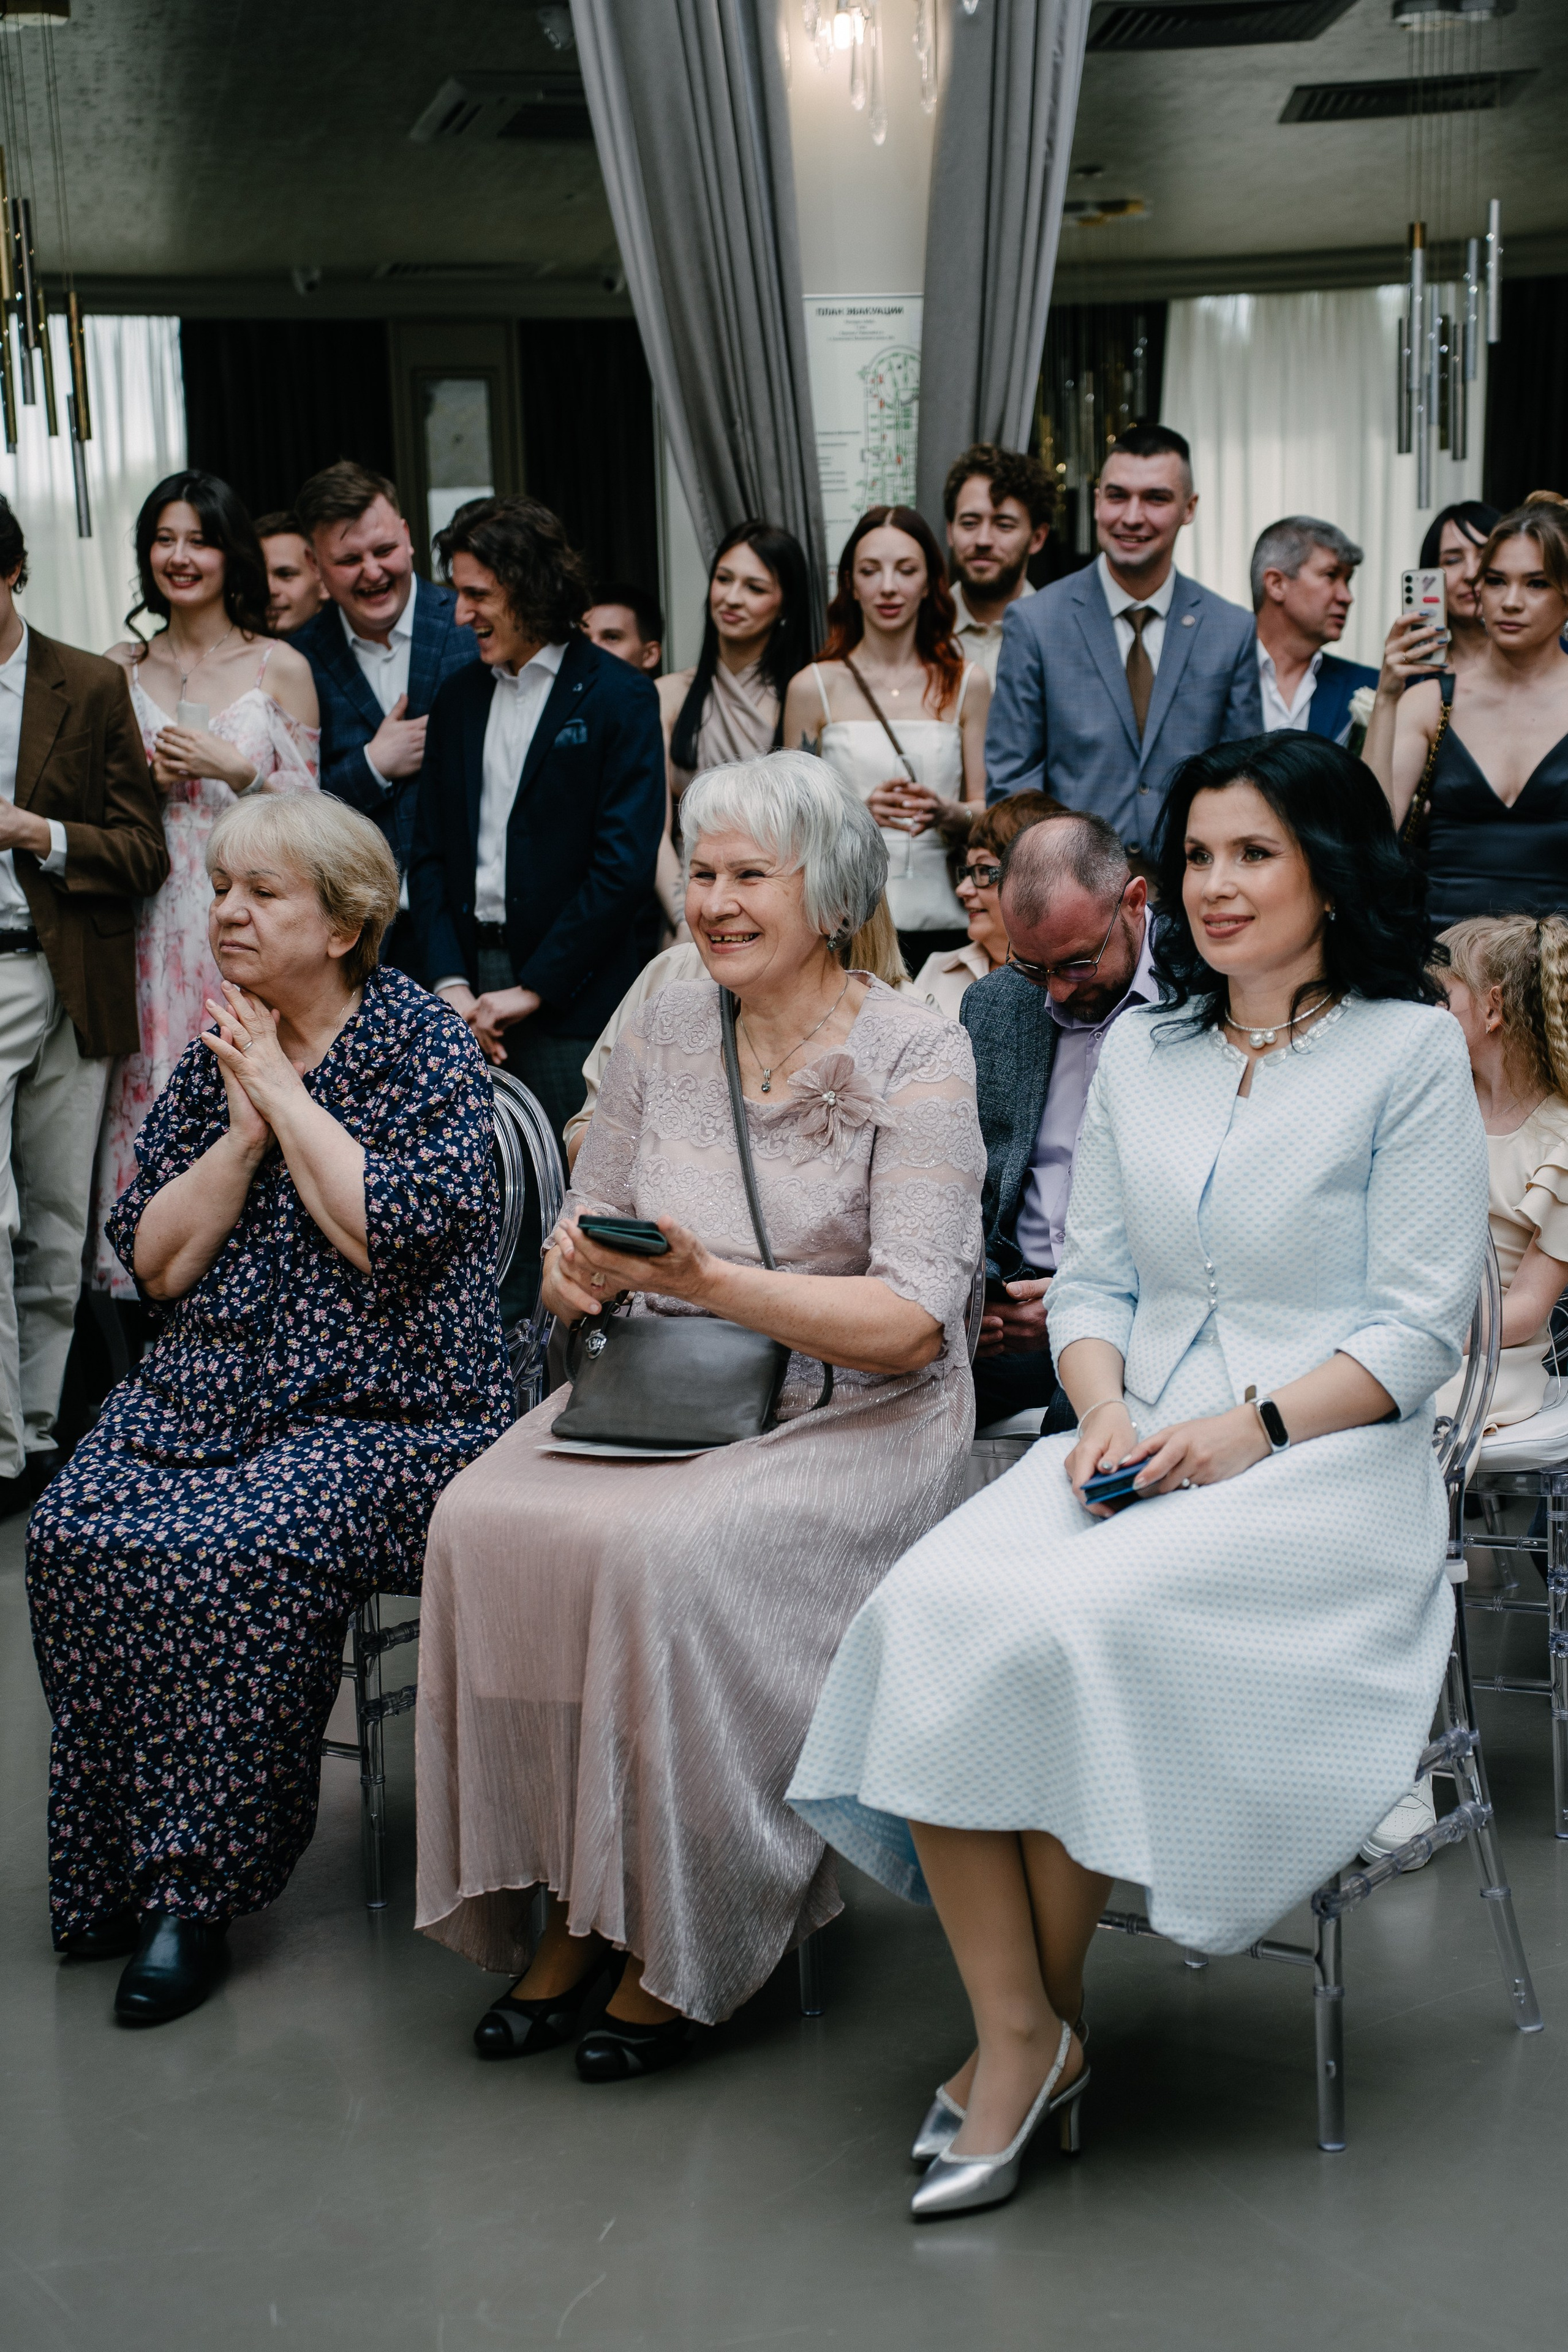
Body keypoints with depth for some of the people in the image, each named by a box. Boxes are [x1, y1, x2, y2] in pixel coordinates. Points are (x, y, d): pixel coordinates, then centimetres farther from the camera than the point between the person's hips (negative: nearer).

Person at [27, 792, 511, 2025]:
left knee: (239, 1553, -30)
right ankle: (109, 1872, -8)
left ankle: (197, 1889, -15)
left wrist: (287, 1096, -10)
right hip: (212, 1388, 6)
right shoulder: (218, 1051, 12)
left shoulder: (424, 1042, -3)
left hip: (388, 1404, -5)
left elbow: (395, 1236, -17)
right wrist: (243, 1131, -6)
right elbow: (157, 1262, 7)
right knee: (78, 1532, -21)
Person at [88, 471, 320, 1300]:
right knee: (157, 1100, -1)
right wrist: (146, 782, -5)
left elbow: (310, 808, 3)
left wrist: (234, 768, -12)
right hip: (156, 926, 2)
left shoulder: (280, 667, 3)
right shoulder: (122, 668, 10)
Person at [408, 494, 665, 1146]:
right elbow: (431, 854, 13)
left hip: (574, 995, -5)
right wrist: (450, 985, -1)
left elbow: (624, 862, -11)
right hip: (472, 976, 5)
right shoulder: (459, 698, 14)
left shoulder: (620, 697, -4)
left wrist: (532, 989, -11)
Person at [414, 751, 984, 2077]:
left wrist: (710, 1282, -24)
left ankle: (678, 1951, -13)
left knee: (671, 1549, -33)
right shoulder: (665, 1034, 10)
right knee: (485, 1521, -23)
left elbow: (913, 1320, -14)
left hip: (850, 1417, -5)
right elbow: (593, 1231, 14)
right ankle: (568, 1909, -8)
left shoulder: (915, 1056, -6)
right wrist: (580, 1269, -11)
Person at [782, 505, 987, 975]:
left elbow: (987, 811, 12)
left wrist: (945, 813, -10)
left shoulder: (967, 684, 9)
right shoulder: (814, 688, 4)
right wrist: (859, 811, -12)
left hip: (940, 920, 1)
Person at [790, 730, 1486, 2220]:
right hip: (1131, 1459, 5)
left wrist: (1249, 1426, -16)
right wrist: (1106, 1407, -5)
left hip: (1326, 1469, -5)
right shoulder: (1140, 1049, 16)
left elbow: (1421, 1329, -4)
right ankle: (1017, 2036, -18)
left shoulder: (1410, 1048, 1)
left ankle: (1044, 2023, -10)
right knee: (930, 1610, -25)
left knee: (1066, 1630, -30)